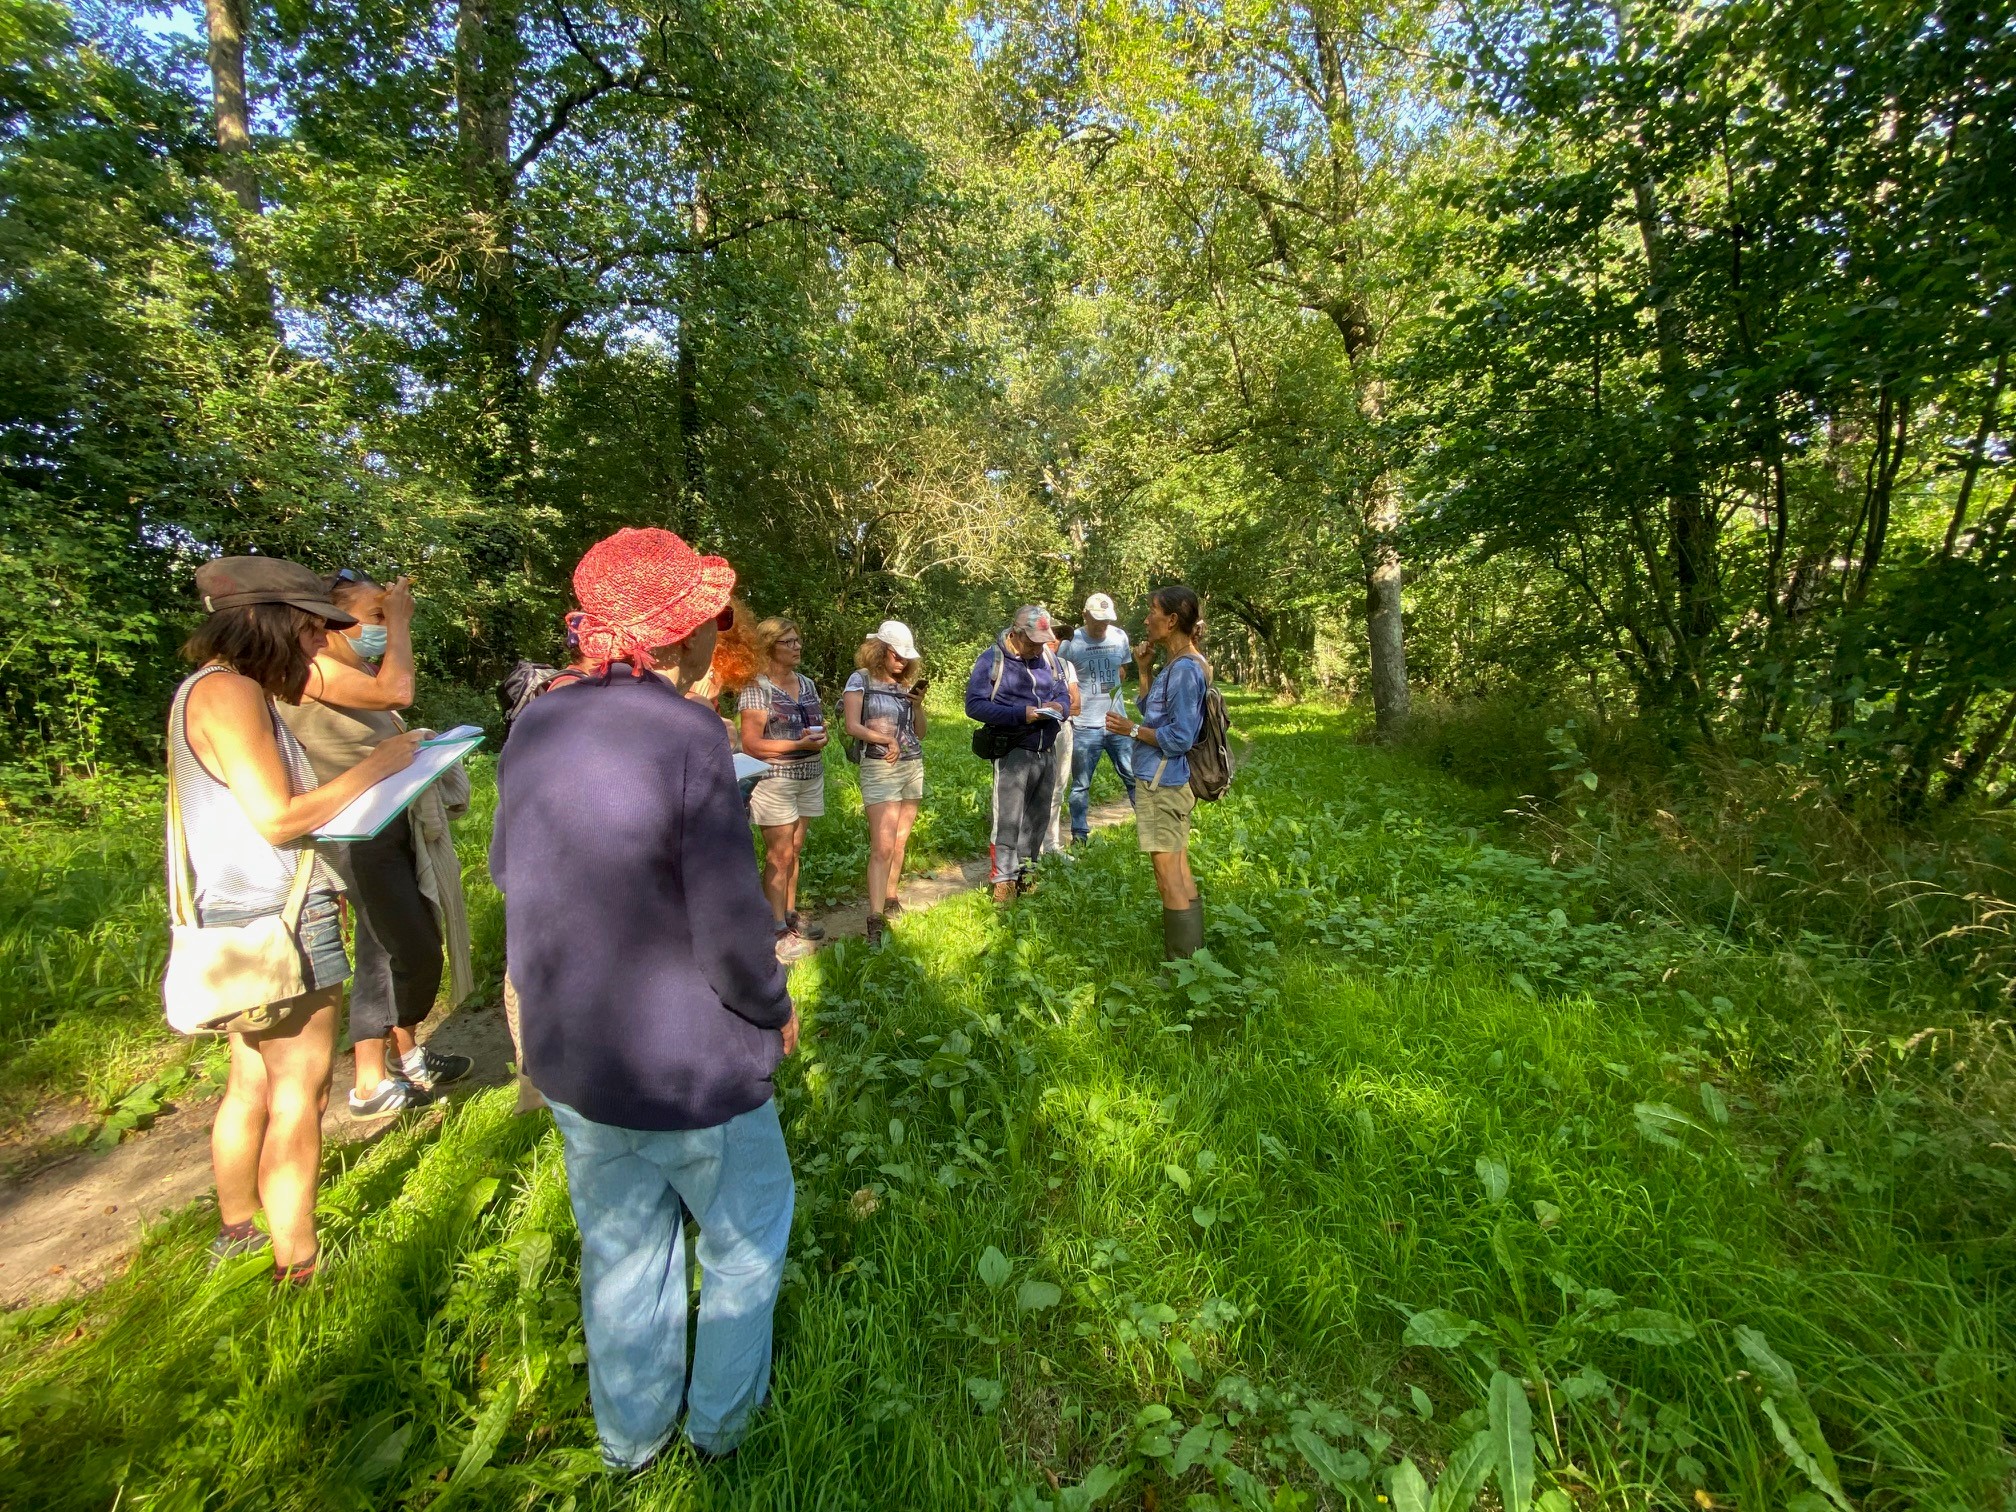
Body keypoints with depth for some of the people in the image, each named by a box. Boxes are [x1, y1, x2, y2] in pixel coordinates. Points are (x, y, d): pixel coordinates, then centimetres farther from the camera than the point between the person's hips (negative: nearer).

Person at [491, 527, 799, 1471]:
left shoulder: (535, 721, -5)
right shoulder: (686, 732, -26)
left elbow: (506, 869, 9)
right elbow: (732, 932, -25)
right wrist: (776, 1011, -6)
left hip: (569, 1061, 6)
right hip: (690, 1068, -6)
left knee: (620, 1249, 26)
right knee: (744, 1240, 22)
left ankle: (630, 1435, 48)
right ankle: (722, 1421, 43)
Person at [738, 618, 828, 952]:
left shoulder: (807, 683, 11)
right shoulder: (756, 687, -10)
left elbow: (820, 726, 20)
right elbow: (751, 744, -15)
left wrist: (820, 736, -4)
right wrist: (800, 744, -20)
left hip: (810, 777, 6)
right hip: (774, 779, -6)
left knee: (795, 852, 13)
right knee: (779, 855, -2)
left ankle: (790, 913, 24)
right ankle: (778, 928, 6)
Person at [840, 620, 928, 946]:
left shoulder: (906, 684, 13)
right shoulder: (861, 679, -2)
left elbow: (920, 734, 13)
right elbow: (852, 727, -10)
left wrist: (917, 704, -2)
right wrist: (885, 739, -19)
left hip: (913, 767, 6)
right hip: (880, 768, -6)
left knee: (899, 843, 10)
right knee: (882, 846, -12)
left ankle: (891, 901, 23)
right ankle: (875, 920, -12)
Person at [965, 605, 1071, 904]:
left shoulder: (1048, 656, 8)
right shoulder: (992, 659, -8)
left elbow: (1063, 693, 15)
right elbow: (974, 704, -14)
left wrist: (1059, 706, -11)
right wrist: (1020, 714, -22)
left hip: (1045, 752, 6)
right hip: (1013, 752, -6)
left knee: (1037, 818, 13)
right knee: (1008, 819, -3)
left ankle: (1024, 873, 27)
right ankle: (1004, 880, 8)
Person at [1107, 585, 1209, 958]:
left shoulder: (1185, 669, -18)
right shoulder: (1175, 664, 11)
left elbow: (1179, 737, -20)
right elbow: (1154, 713, 19)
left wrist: (1132, 730, -12)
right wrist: (1143, 670, 9)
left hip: (1161, 784, -10)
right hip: (1167, 781, 10)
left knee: (1169, 879, -3)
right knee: (1180, 875, 16)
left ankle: (1182, 965, 7)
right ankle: (1190, 956, 27)